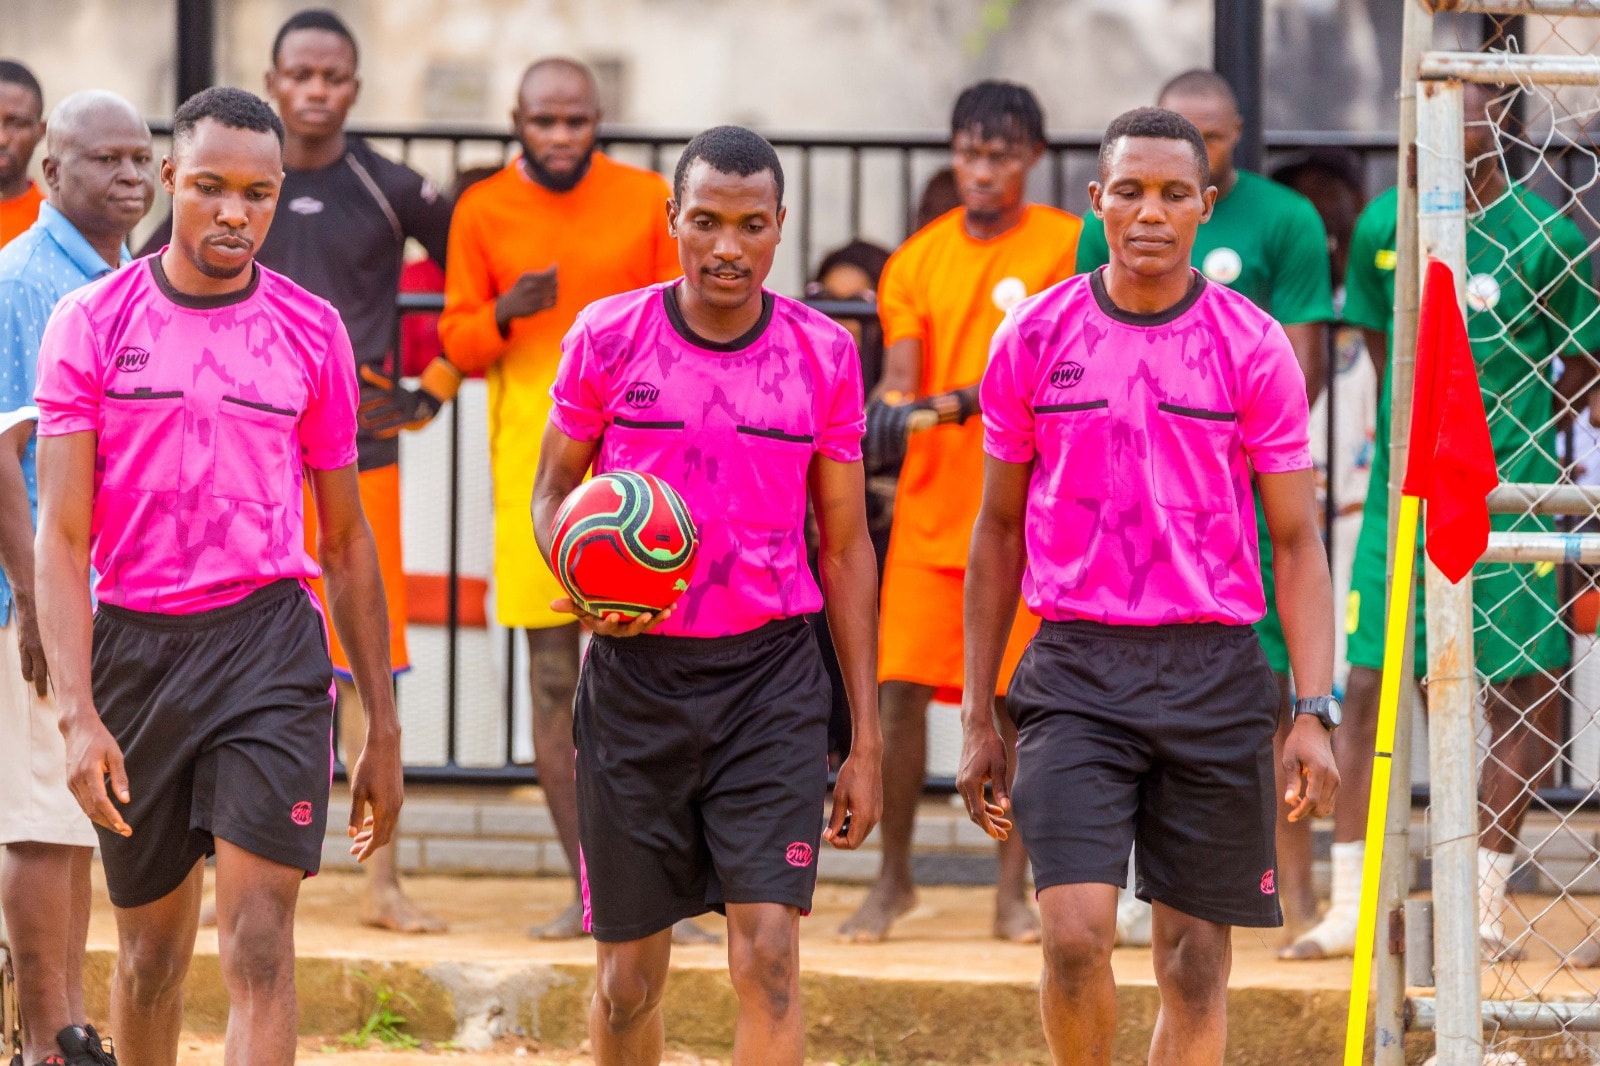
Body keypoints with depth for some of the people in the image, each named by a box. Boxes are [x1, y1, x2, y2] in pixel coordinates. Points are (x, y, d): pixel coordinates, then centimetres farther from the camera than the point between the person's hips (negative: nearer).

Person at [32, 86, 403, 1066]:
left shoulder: (312, 331, 4)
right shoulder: (92, 323, -1)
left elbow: (347, 539, 12)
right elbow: (60, 534, -5)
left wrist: (383, 728, 11)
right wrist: (79, 716, -16)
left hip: (268, 640, 0)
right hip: (133, 643, 0)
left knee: (260, 940, -13)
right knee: (151, 944, 11)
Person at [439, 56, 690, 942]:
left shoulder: (646, 200, 4)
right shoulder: (484, 211, 6)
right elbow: (458, 343, 8)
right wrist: (504, 315, -13)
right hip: (532, 461, 1)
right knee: (552, 676, 1)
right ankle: (586, 891, 7)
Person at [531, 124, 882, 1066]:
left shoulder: (826, 355, 1)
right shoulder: (607, 337, -2)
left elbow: (845, 544, 7)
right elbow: (555, 490, 10)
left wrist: (867, 736, 5)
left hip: (771, 673, 0)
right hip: (638, 670, 1)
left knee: (769, 956, -13)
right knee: (630, 978, 6)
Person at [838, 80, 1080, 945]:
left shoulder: (1065, 246, 0)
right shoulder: (918, 258, 9)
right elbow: (902, 367, 0)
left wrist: (956, 401, -23)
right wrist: (887, 411, -22)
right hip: (932, 508, 2)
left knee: (1018, 701, 0)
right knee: (901, 691, -2)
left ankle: (1013, 889, 9)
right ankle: (893, 879, 10)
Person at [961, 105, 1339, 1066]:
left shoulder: (1254, 348, 1)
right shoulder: (1034, 338, 4)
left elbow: (1297, 540, 3)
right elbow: (1000, 529, 11)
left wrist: (1315, 713, -8)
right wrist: (978, 720, 9)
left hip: (1215, 673, 0)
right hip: (1077, 670, 0)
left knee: (1196, 963, 4)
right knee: (1076, 933, -14)